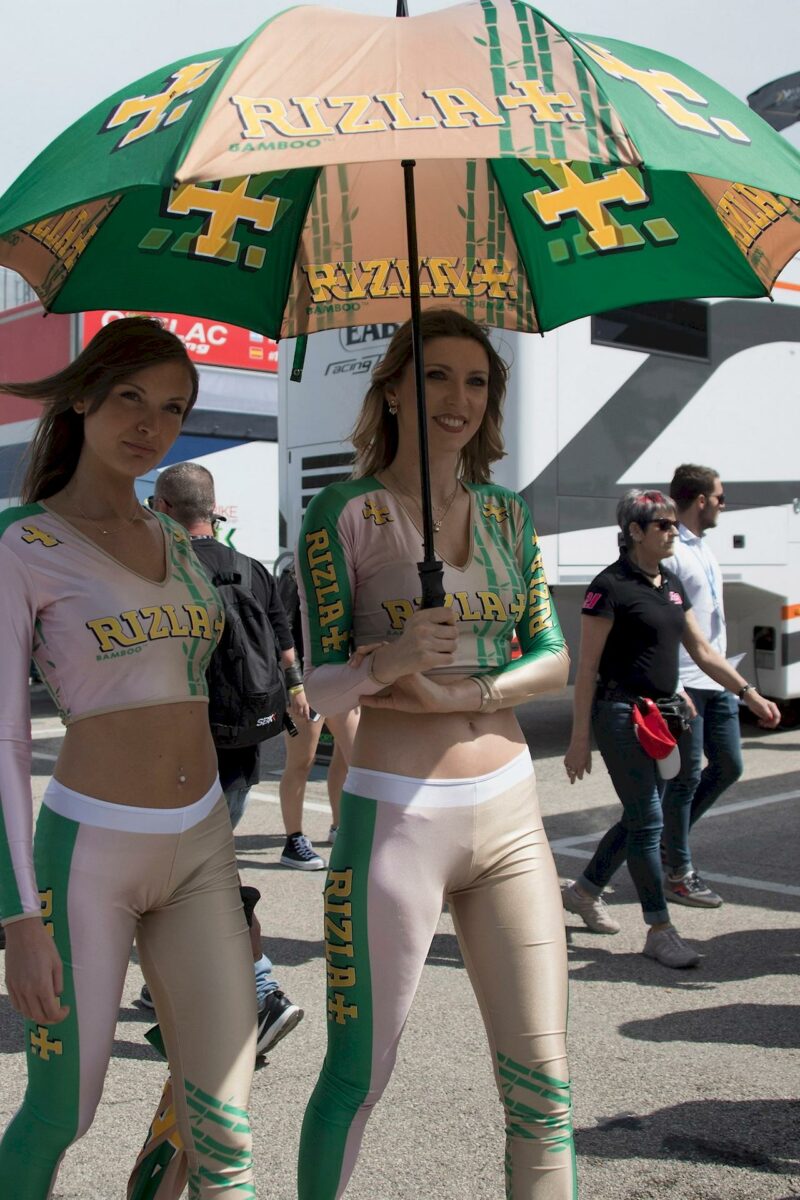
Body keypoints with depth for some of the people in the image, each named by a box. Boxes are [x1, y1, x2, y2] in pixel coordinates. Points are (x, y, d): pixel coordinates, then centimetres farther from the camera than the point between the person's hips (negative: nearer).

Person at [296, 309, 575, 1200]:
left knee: (541, 1082, 7)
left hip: (509, 809, 5)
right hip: (395, 817, -4)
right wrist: (389, 659, -28)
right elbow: (320, 688, -7)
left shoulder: (505, 513, 10)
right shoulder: (342, 513, -4)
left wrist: (459, 693, -10)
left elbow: (553, 660, 7)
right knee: (357, 1080, 5)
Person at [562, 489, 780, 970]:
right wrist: (580, 740, -13)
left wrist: (750, 694, 7)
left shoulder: (671, 585, 12)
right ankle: (660, 930, 6)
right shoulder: (611, 586, -12)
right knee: (647, 820, -4)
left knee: (641, 816, 15)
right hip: (619, 714, -8)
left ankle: (584, 890, 34)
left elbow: (703, 650, 16)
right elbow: (587, 668, -12)